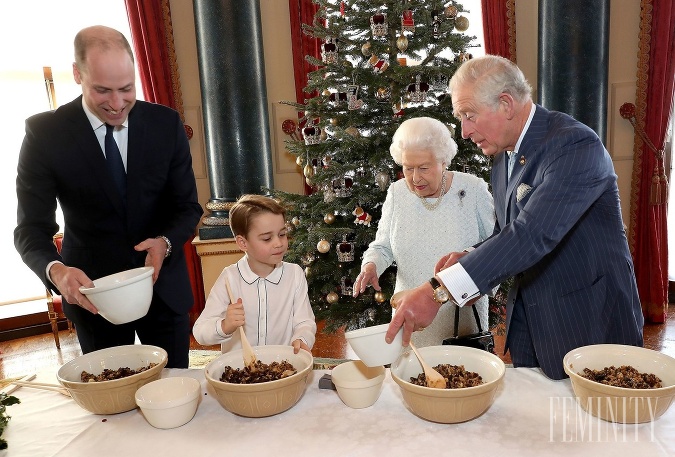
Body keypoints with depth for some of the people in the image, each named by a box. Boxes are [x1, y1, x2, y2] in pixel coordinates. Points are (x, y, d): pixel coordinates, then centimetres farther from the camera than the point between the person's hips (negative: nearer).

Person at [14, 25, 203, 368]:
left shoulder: (166, 124, -7)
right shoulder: (45, 133, -11)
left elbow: (188, 207, -3)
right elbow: (32, 228, -9)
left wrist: (165, 243, -23)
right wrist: (55, 270, -29)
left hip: (163, 284, 1)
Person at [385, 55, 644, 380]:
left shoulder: (575, 145, -22)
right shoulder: (503, 158, 5)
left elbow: (533, 234, -35)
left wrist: (438, 290, -40)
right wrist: (469, 260, -9)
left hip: (589, 325, -7)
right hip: (528, 323, 7)